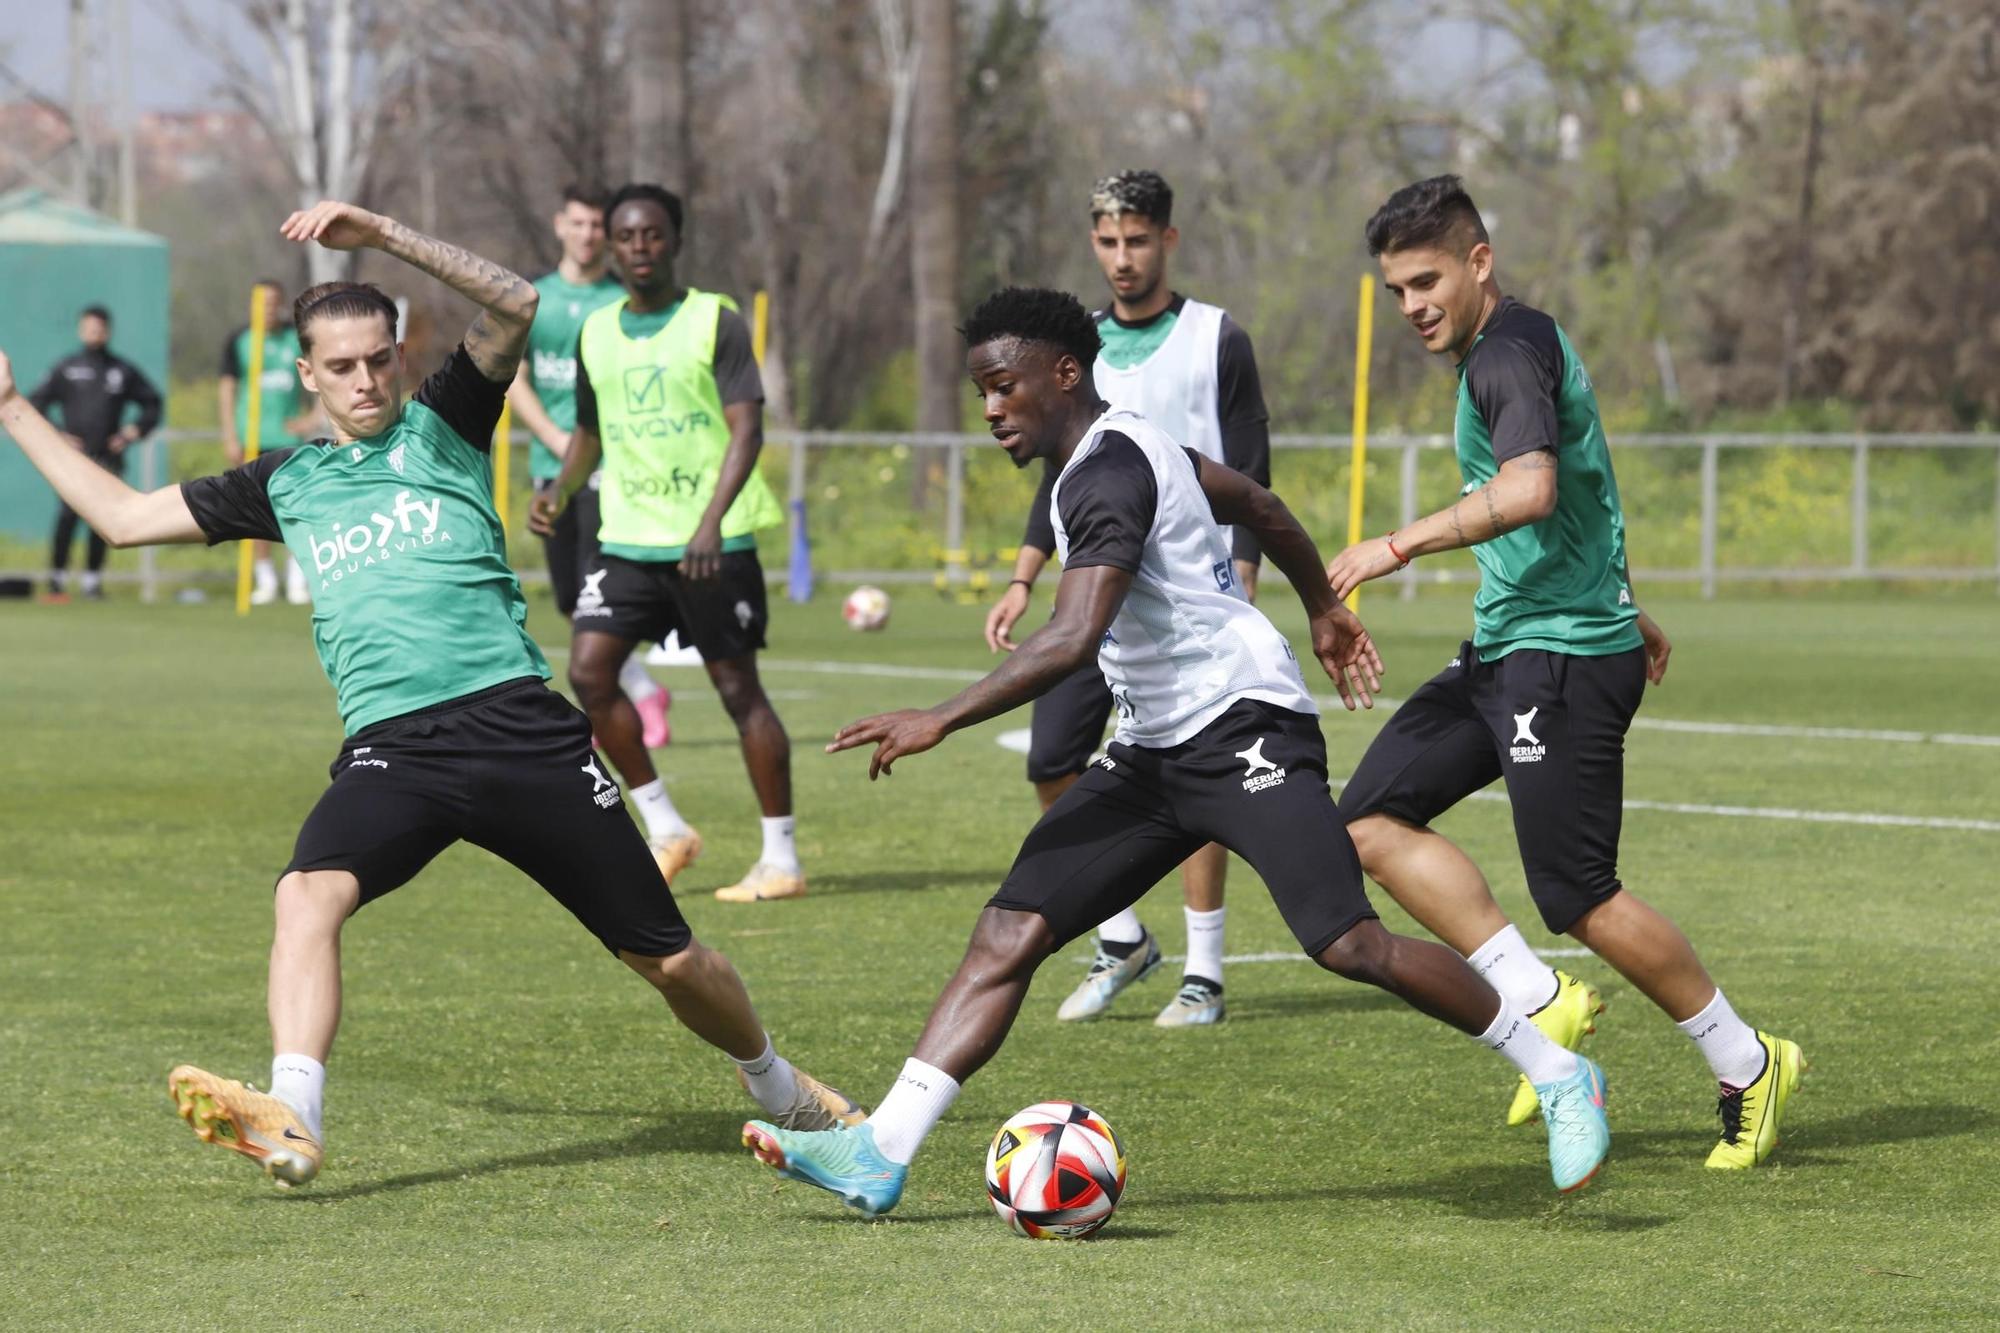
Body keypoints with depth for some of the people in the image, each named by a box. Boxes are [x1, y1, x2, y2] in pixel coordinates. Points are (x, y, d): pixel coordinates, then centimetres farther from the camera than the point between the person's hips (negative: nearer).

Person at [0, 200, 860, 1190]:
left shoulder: (443, 424, 10)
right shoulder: (285, 484, 18)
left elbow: (517, 308, -6)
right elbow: (124, 515, 25)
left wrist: (386, 237, -13)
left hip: (520, 726, -2)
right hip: (391, 751, 2)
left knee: (667, 959, 3)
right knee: (308, 892, -30)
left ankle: (779, 1089, 29)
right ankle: (291, 1121, -44)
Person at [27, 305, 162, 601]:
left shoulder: (123, 371, 11)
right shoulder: (65, 369, 7)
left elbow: (152, 402, 20)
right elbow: (35, 404, 9)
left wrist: (135, 431, 6)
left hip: (109, 459, 2)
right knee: (67, 514, -15)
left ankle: (93, 579, 8)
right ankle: (57, 579, -10)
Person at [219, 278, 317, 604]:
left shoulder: (298, 338, 4)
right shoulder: (238, 341, 2)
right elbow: (226, 388, 2)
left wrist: (312, 417, -1)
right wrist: (230, 437, -4)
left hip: (288, 434, 0)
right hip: (252, 438, 0)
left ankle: (297, 580, 0)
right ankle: (264, 580, 7)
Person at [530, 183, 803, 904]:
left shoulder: (716, 323, -6)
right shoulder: (596, 334, 11)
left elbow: (747, 428, -13)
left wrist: (712, 521, -26)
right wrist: (560, 492, 3)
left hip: (712, 544, -5)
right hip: (627, 539, 5)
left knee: (738, 685, -2)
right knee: (588, 669, -9)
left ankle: (781, 858, 6)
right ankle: (666, 830, 4)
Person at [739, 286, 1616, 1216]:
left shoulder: (1105, 472, -16)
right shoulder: (1130, 445, 15)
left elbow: (1073, 639, -28)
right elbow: (1258, 505, 29)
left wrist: (941, 721, -28)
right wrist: (1323, 608, 42)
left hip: (1242, 729, -10)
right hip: (1153, 749, 10)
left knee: (1348, 946, -16)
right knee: (1009, 934, -3)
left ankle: (1560, 1077, 2)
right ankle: (880, 1155, -11)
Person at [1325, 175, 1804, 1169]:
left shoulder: (1512, 350, -15)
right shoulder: (1513, 346, 16)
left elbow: (1528, 491, -33)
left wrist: (1400, 546, -28)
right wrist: (1620, 606, 41)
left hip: (1563, 656, -10)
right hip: (1504, 647, 10)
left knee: (1579, 900, -8)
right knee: (1370, 817, 1)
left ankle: (1747, 1068, 7)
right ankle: (1540, 1004, 0)